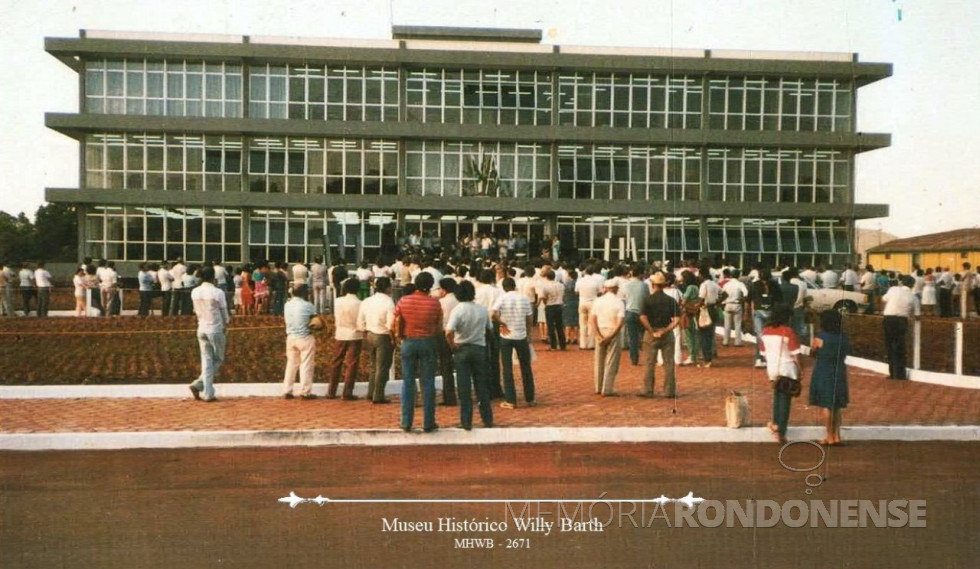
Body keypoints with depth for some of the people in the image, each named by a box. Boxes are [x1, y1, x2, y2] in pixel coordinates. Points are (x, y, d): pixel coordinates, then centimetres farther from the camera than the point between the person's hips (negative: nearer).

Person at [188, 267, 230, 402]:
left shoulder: (194, 292, 3)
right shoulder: (218, 292, -12)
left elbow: (196, 311, 11)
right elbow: (224, 312, -4)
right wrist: (225, 324, 15)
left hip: (201, 329, 5)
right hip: (216, 329, -5)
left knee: (206, 361, 7)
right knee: (218, 359, 9)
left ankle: (208, 393, 0)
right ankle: (198, 385, -2)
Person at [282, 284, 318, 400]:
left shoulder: (287, 305, 4)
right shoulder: (307, 305, -12)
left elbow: (287, 319, 11)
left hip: (291, 337, 6)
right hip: (305, 337, -5)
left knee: (291, 364, 13)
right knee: (306, 365, 1)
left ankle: (287, 391, 14)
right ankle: (305, 392, 2)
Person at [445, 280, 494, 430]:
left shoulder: (458, 310, -14)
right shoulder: (482, 310, -1)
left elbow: (449, 332, -24)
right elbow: (489, 328, 10)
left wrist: (453, 346, -10)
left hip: (462, 349, -3)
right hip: (479, 348, 3)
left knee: (464, 387, 3)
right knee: (482, 385, 12)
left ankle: (466, 422, 5)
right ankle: (487, 419, 17)